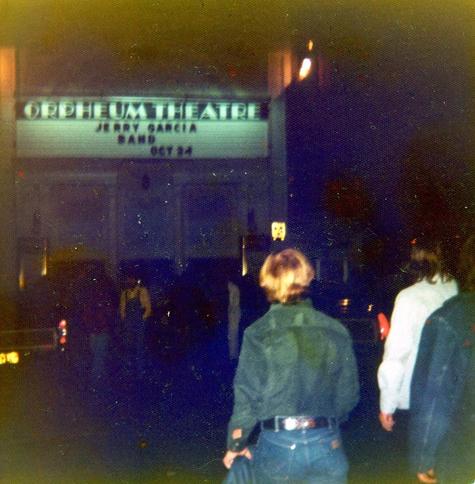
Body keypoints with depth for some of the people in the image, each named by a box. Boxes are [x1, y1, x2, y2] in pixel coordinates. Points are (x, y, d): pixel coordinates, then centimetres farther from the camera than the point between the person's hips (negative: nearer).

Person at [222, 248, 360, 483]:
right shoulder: (336, 331, 0)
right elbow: (349, 393, 6)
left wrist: (236, 444, 7)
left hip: (278, 445, -2)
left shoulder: (258, 333, -8)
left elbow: (247, 396, -6)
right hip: (327, 446, 2)